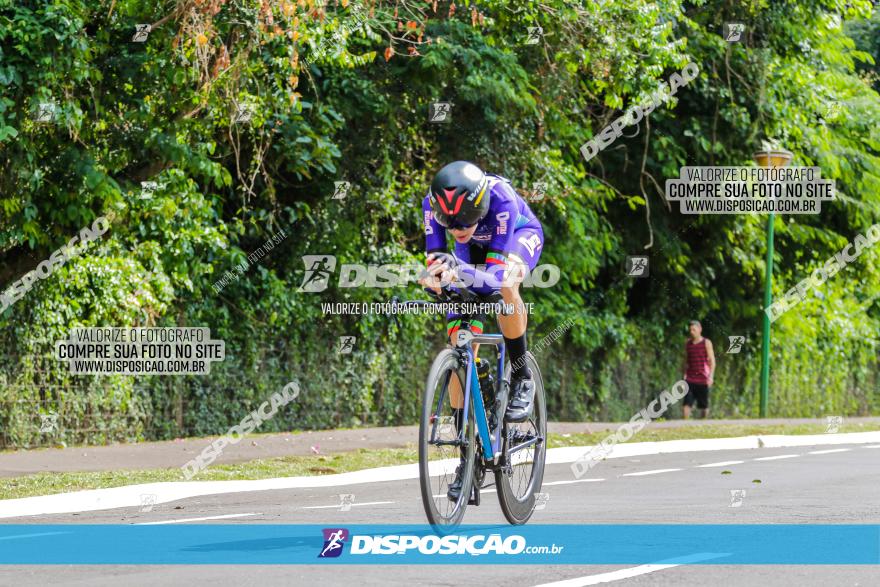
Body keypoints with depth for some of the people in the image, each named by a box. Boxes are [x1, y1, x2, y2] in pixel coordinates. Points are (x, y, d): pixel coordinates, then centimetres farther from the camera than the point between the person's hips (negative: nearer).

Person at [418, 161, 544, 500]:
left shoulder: (500, 198, -41)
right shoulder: (434, 203, -31)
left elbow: (495, 275, -44)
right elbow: (435, 261, -28)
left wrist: (462, 273, -63)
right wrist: (436, 279, -52)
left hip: (520, 235, -4)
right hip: (474, 249, 4)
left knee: (504, 284, -40)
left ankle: (522, 379, -16)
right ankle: (467, 454, -3)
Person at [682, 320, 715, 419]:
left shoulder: (706, 343, -2)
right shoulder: (688, 343, 10)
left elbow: (712, 361, -4)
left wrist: (711, 376, -13)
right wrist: (685, 374, 11)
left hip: (702, 379, -3)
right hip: (690, 378, 3)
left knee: (704, 405, 6)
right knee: (687, 403, -10)